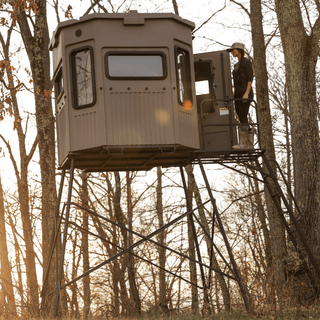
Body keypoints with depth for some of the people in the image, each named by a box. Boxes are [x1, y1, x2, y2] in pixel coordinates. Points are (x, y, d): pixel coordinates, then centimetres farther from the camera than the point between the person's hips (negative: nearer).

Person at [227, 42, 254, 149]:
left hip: (246, 94, -9)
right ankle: (249, 144, 3)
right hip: (238, 95, 9)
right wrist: (233, 95, 16)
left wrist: (246, 93, -21)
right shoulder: (236, 65, 21)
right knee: (243, 120, 3)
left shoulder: (246, 62, -4)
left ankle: (243, 143, -21)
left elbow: (250, 78, -12)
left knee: (243, 118, -16)